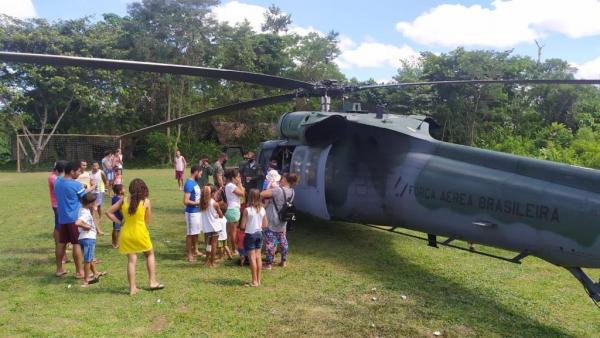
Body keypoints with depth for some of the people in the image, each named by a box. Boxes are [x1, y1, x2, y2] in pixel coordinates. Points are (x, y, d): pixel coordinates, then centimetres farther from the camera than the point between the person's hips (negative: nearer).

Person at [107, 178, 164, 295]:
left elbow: (109, 212, 2)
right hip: (140, 234, -2)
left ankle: (132, 288, 11)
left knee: (131, 260, 9)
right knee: (150, 255, 19)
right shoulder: (146, 201, -8)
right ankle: (153, 282, 18)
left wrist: (120, 222, 6)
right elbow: (148, 221, -1)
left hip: (126, 234, 3)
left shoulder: (123, 200, -1)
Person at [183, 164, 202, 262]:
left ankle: (195, 251, 34)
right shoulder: (189, 184, -20)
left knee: (196, 232, 20)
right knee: (190, 234, 1)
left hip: (197, 211, 9)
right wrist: (199, 203, -19)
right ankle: (189, 255, 11)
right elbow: (186, 201, -25)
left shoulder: (194, 182, 8)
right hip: (191, 212, -9)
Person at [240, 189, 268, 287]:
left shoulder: (247, 210, -17)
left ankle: (254, 281, 6)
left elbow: (242, 226, -15)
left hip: (250, 234, -5)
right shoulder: (262, 209, -1)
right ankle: (258, 279, 19)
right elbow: (265, 224, 4)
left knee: (252, 257, 1)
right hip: (259, 234, 5)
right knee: (258, 256, 13)